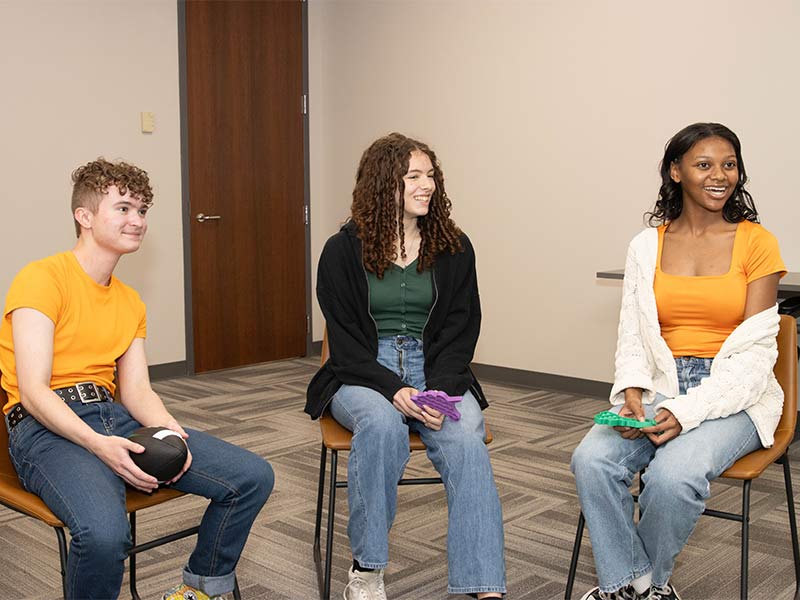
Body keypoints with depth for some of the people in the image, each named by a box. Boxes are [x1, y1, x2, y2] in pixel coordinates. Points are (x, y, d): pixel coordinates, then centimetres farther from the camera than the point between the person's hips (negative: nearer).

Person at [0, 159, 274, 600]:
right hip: (48, 428, -7)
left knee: (253, 477, -6)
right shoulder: (42, 278, -6)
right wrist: (97, 444, -28)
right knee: (104, 533, -38)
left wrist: (170, 431, -13)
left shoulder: (130, 302, 18)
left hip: (115, 417, 7)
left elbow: (136, 390, 9)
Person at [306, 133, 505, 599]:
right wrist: (394, 390, -20)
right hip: (363, 374, -1)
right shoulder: (343, 251, 1)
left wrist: (439, 390, -16)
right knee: (382, 425, -35)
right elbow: (346, 342, -4)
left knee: (465, 438, -29)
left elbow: (461, 331, 3)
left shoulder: (454, 248, 6)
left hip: (438, 372, 2)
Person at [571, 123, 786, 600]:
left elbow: (754, 351, -7)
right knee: (592, 459, -25)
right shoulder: (646, 246, 7)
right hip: (660, 389, 3)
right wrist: (633, 391, -15)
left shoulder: (756, 242, -2)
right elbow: (633, 337, 6)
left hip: (734, 395, -3)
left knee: (673, 474, -31)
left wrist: (690, 410, -20)